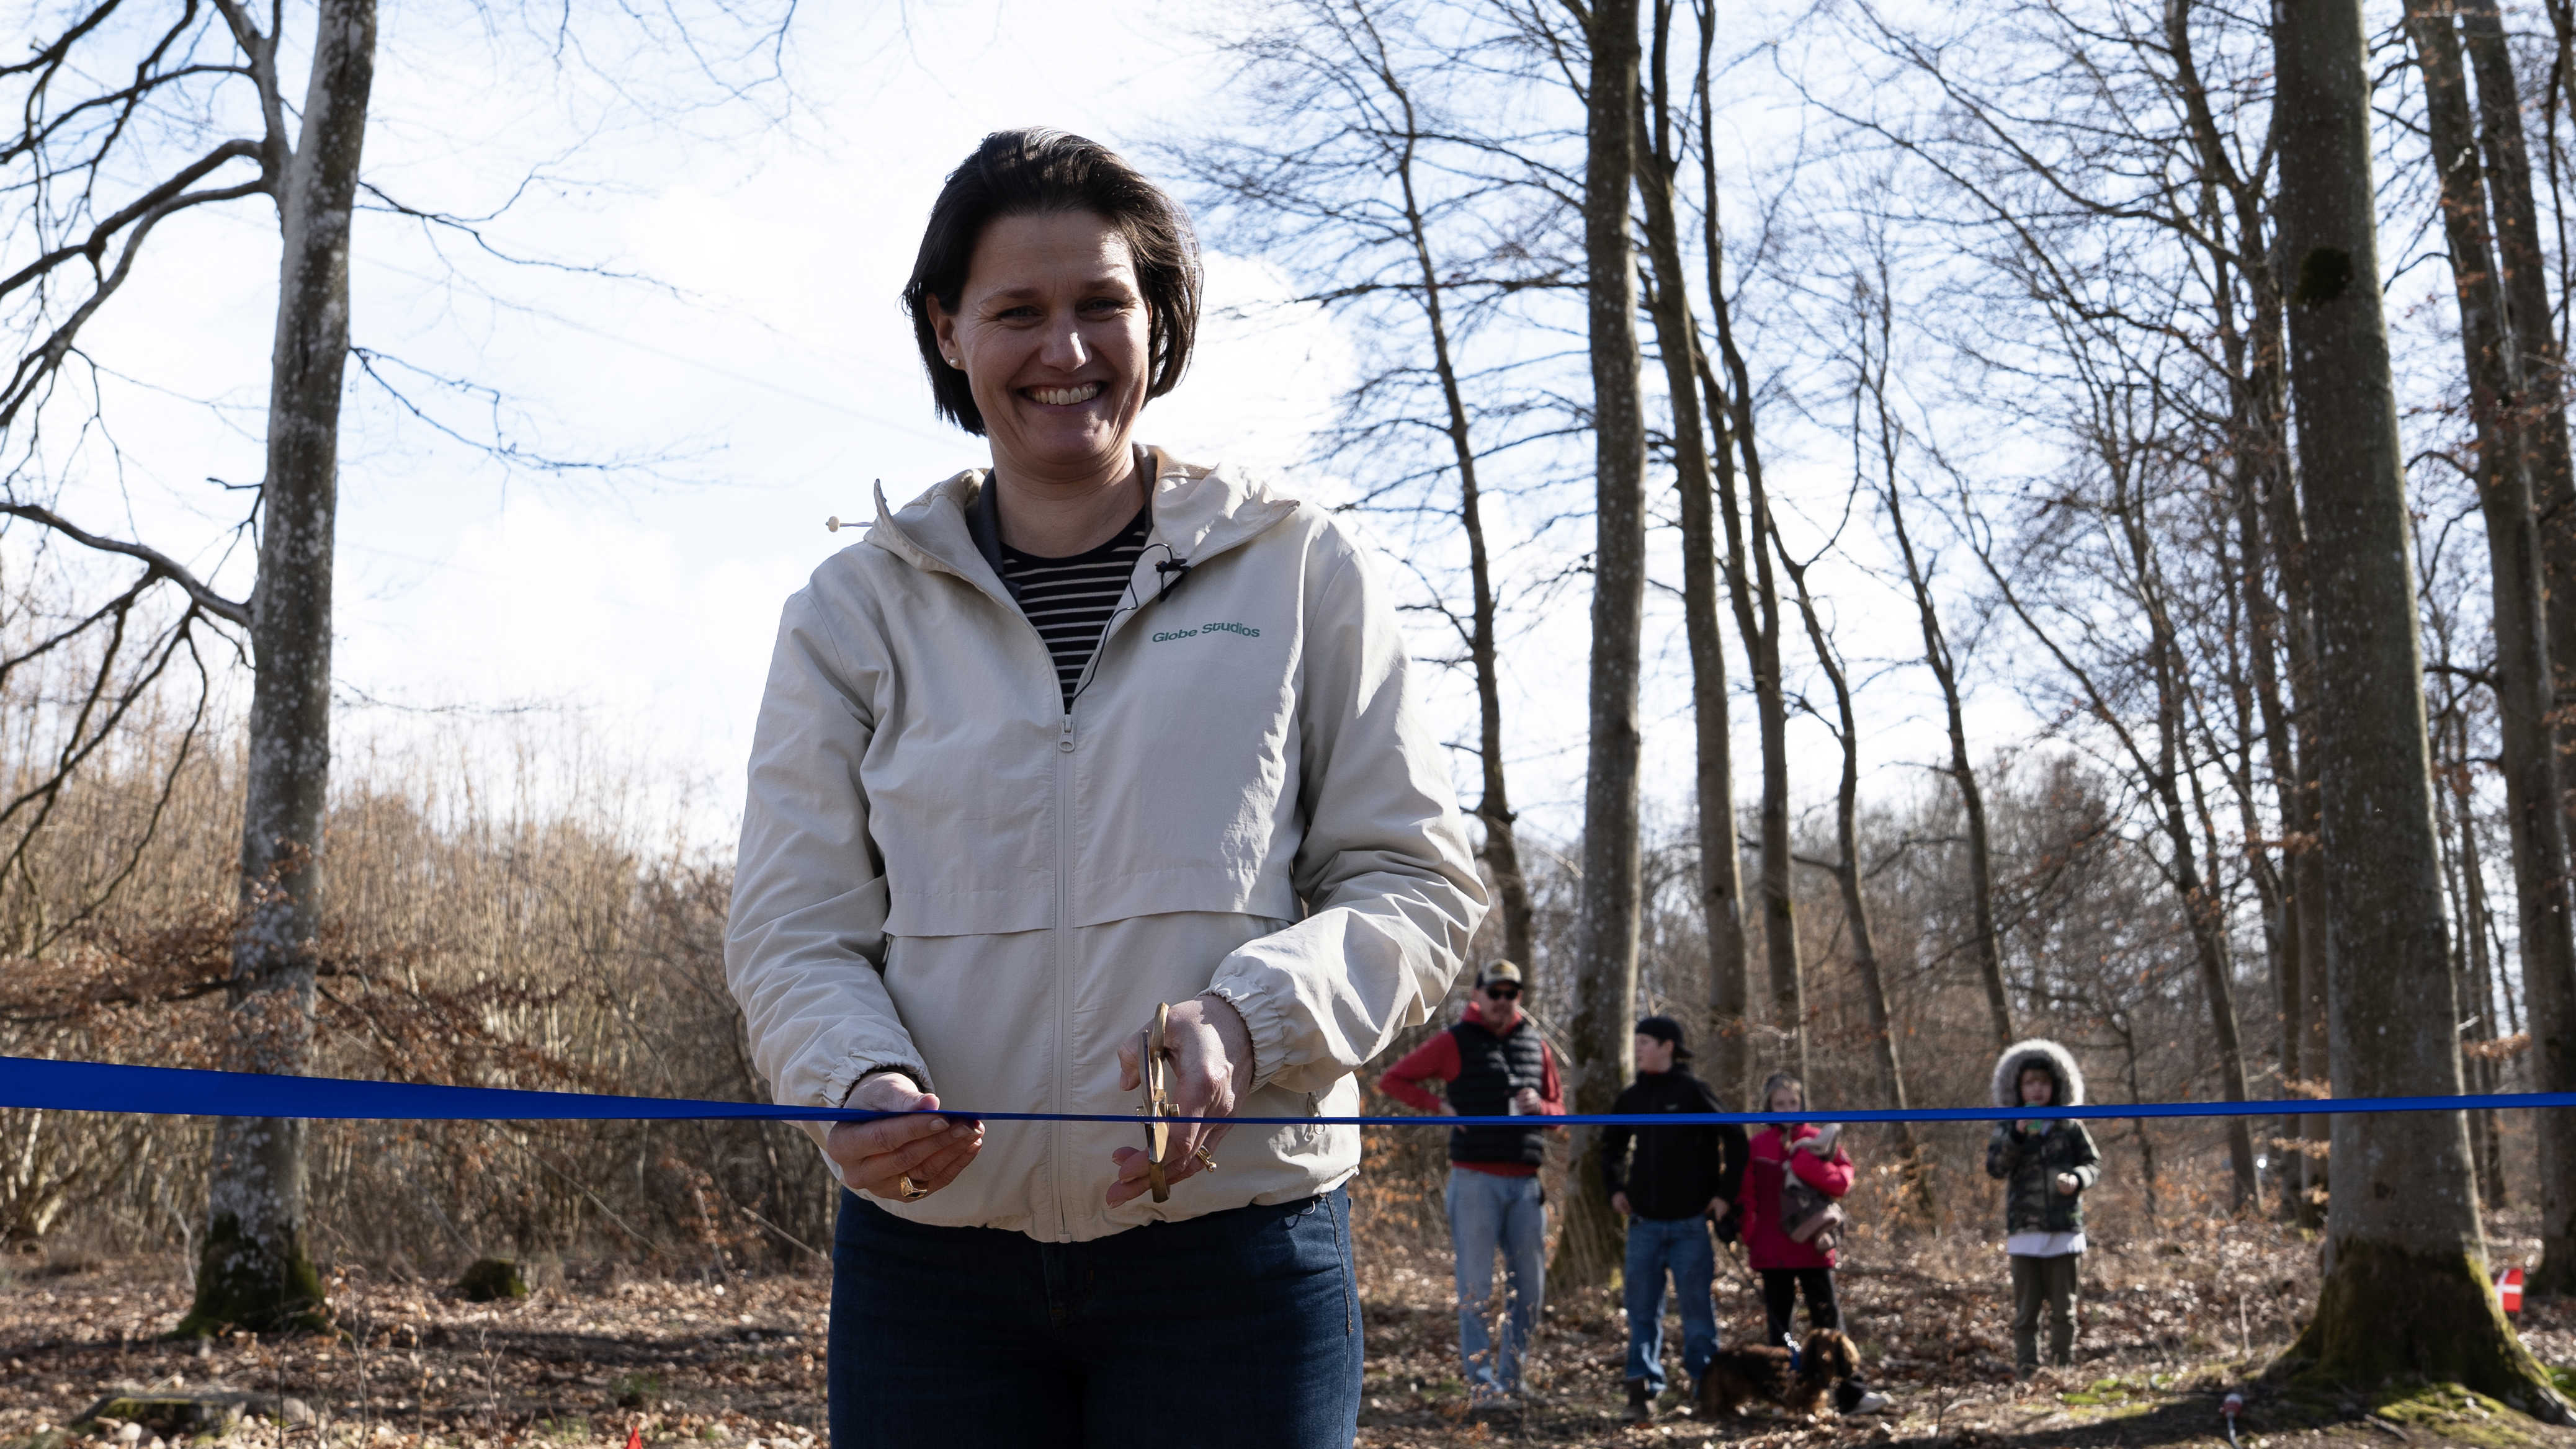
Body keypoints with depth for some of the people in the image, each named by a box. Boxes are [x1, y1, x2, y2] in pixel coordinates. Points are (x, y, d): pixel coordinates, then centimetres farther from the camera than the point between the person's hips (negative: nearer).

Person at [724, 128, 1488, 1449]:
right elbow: (794, 928, 4)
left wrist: (1246, 1017, -16)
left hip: (1233, 1247, -1)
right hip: (929, 1253, 1)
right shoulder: (854, 609, 8)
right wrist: (859, 1080, -17)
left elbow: (1413, 878, 3)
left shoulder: (1299, 570, 5)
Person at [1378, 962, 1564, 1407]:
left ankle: (1511, 1377, 20)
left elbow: (1559, 1106, 19)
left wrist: (1540, 1106, -3)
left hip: (1525, 1182, 4)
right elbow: (1392, 1079, 5)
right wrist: (1440, 1105, -6)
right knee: (1477, 1288, -3)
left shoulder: (1536, 1044, 12)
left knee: (1529, 1287, 8)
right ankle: (1481, 1383, 0)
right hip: (1476, 1181, -4)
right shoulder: (1455, 1043, 1)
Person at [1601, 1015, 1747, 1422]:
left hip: (1691, 1222, -4)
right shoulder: (1632, 1097, 7)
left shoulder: (1693, 1091, -7)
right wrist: (1614, 1188, 9)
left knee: (1697, 1307, 4)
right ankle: (1642, 1391, 2)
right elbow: (1611, 1144, 21)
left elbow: (1734, 1138, -5)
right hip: (1645, 1223, 4)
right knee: (1642, 1310, 1)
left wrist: (1726, 1193, -7)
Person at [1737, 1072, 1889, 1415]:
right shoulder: (1756, 1146, 6)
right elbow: (1746, 1199, 6)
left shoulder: (1820, 1141, 5)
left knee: (1828, 1320, -1)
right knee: (1778, 1324, 7)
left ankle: (1850, 1392, -2)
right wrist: (1750, 1241, -3)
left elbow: (1842, 1181, -9)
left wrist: (1805, 1163, -18)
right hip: (1772, 1253, 1)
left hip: (1813, 1248, -1)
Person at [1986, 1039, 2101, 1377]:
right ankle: (2026, 1371, 3)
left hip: (2065, 1229, 1)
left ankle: (2064, 1370, 12)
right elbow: (1994, 1168, -5)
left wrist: (2077, 1179, -11)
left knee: (2063, 1308, 5)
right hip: (2025, 1231, -1)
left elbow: (2094, 1164, 10)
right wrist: (2017, 1135, -17)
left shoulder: (2070, 1126, 6)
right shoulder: (2007, 1128, 5)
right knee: (2026, 1308, 1)